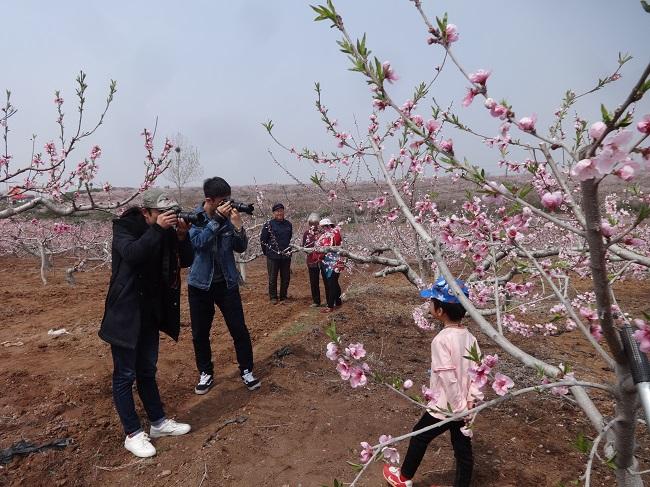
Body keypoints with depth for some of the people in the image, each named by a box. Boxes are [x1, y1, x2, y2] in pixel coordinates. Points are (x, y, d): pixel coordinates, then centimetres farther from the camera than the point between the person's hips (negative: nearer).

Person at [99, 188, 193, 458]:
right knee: (125, 375, 5)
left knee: (147, 371, 18)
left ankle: (158, 422, 30)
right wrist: (157, 229, -33)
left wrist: (182, 236, -15)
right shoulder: (124, 227, -13)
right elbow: (132, 254, -32)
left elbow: (185, 261, 1)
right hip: (126, 314, -6)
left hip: (151, 313, 6)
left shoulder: (165, 231, 2)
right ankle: (132, 434, 18)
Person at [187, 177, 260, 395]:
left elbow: (241, 248, -5)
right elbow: (197, 242, -25)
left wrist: (237, 225, -22)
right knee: (200, 333, 9)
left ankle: (246, 370, 19)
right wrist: (217, 219, -31)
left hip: (227, 283, 1)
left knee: (239, 329, 3)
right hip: (200, 284, -1)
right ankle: (206, 373, 28)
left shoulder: (228, 216, -3)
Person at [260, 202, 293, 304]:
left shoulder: (288, 224, 6)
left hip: (286, 256, 4)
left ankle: (283, 297, 23)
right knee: (273, 278, 5)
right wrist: (267, 252, 4)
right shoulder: (268, 224, -6)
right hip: (273, 256, -3)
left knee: (286, 277, 10)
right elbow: (263, 239, -1)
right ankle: (273, 297, 18)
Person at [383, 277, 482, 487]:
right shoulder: (469, 336, -2)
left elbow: (449, 379, -25)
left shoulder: (441, 340, -25)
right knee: (463, 449, 16)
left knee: (418, 437, 17)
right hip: (464, 406, 6)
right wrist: (471, 399, -5)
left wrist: (459, 409, -16)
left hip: (444, 408, -6)